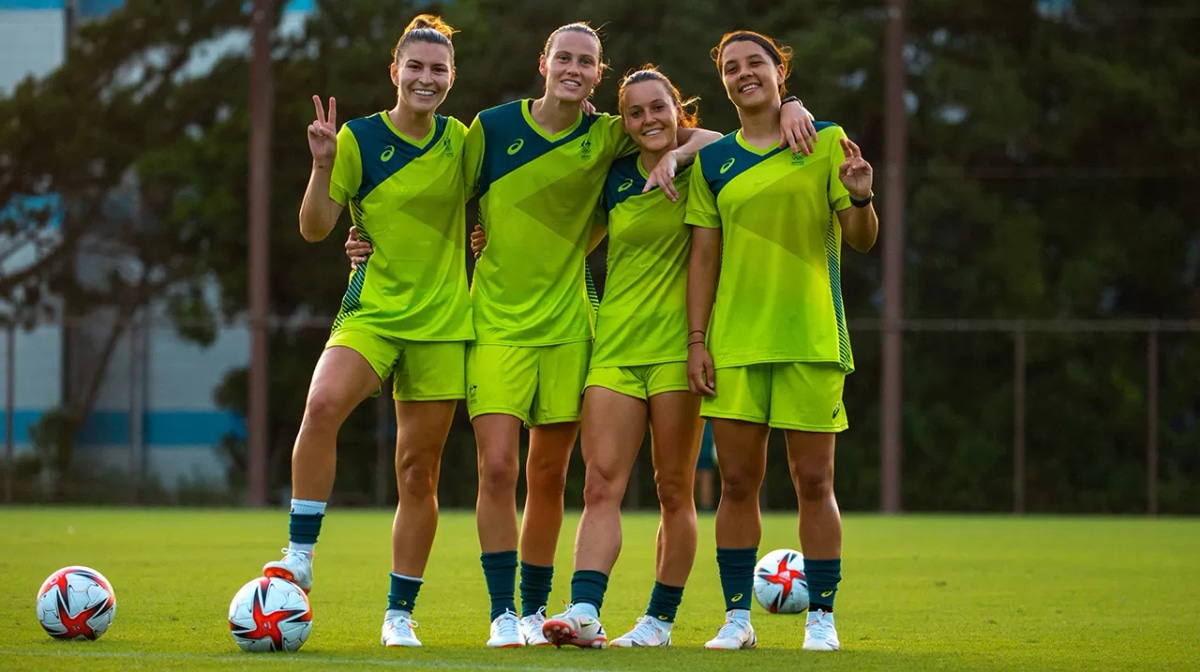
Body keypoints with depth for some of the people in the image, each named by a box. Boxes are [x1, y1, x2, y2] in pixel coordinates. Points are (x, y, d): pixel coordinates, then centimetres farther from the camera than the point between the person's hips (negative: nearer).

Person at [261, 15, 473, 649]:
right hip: (371, 311, -3)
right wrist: (323, 164, -20)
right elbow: (314, 227, -6)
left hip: (442, 323, 3)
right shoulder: (360, 138, -4)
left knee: (418, 471, 4)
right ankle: (300, 556, -22)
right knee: (322, 403, -32)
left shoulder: (458, 139, 6)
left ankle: (399, 614, 14)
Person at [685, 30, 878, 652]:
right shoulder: (713, 161, 10)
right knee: (737, 482, 1)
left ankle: (821, 617, 5)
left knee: (814, 482, -2)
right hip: (734, 343, 2)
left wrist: (860, 199, -21)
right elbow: (704, 254, 10)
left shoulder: (826, 142, 3)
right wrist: (696, 340, 2)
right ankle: (737, 617, 8)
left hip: (810, 337, -2)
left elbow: (862, 239, 1)